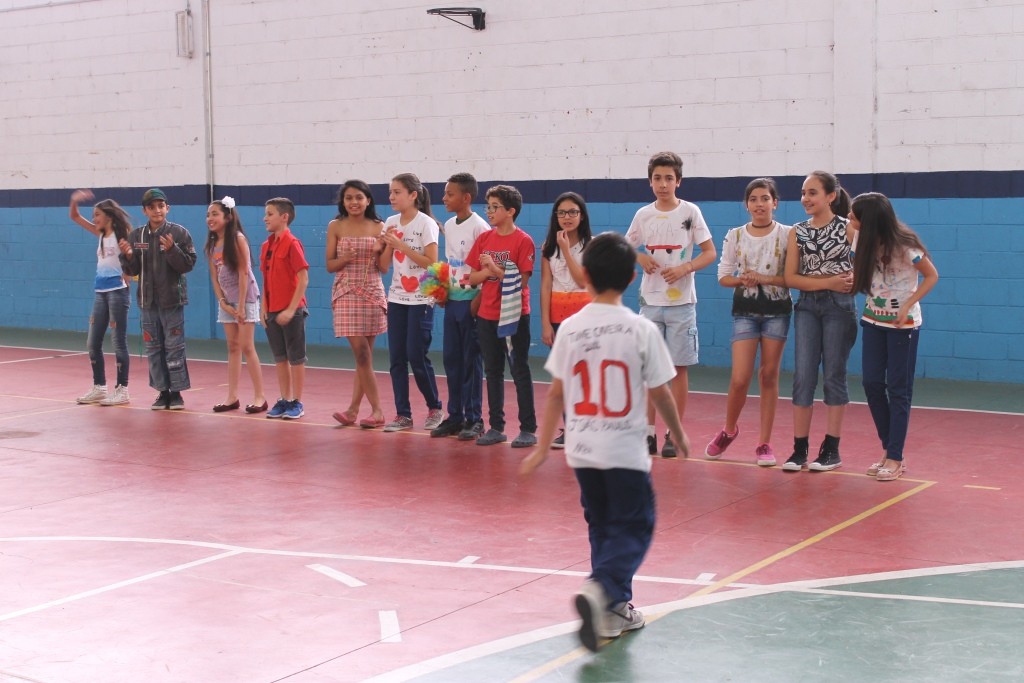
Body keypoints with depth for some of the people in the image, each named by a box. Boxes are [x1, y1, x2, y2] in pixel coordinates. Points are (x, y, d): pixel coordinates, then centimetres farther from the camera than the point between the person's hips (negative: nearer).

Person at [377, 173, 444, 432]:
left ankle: (434, 408, 12)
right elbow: (383, 266, 8)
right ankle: (403, 414, 8)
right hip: (396, 298, 5)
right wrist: (388, 243, -10)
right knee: (397, 358, 2)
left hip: (420, 299, -5)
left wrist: (401, 245, -17)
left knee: (417, 357, -6)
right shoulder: (391, 223, 7)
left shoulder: (426, 224, -8)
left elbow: (432, 263, -15)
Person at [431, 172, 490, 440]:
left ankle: (474, 419, 6)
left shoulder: (479, 227, -12)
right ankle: (455, 416, 17)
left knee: (471, 360, -2)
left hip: (471, 300, -7)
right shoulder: (449, 225, 11)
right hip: (452, 300, 7)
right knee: (451, 359, 9)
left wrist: (478, 302, -16)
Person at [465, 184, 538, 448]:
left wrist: (495, 268, -20)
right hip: (487, 315, 5)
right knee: (492, 372, 11)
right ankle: (496, 427, 19)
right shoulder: (484, 239, 6)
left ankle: (528, 429, 5)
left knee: (520, 371, 0)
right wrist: (487, 271, -13)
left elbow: (522, 280, -14)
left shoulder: (523, 241, -8)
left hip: (514, 315, -5)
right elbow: (472, 278, 6)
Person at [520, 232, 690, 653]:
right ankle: (600, 591, -18)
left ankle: (616, 608, 22)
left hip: (581, 448, 4)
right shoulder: (642, 330, -9)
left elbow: (556, 393, 3)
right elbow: (660, 393, -4)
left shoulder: (570, 328, -2)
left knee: (602, 526, 18)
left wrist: (543, 447, 11)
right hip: (624, 449, -3)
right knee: (634, 528, 6)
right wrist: (678, 434, 14)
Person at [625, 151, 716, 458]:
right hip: (650, 302, 3)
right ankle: (649, 432, 12)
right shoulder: (643, 215, 4)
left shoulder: (690, 212, -3)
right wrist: (640, 258, -5)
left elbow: (710, 253, -2)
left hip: (681, 302, -3)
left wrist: (685, 268, -18)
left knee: (679, 368, 1)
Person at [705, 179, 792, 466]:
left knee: (769, 376, 4)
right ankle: (729, 430, 22)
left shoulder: (786, 234, -3)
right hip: (745, 311, 1)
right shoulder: (735, 236, 3)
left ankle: (764, 443, 13)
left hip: (777, 311, -1)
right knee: (740, 379, -6)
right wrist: (742, 280, -15)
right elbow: (723, 276, 4)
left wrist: (764, 278, -18)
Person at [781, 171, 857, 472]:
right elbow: (790, 278, 0)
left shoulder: (849, 228, -1)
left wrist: (851, 280, -18)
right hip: (806, 307, 3)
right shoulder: (797, 232, 7)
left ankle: (831, 449, 11)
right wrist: (829, 282, -12)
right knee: (803, 376, -1)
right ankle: (800, 448, 4)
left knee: (834, 376, 3)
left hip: (839, 307, -3)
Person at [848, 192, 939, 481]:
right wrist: (851, 279, -14)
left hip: (903, 323, -5)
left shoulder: (904, 245, -21)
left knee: (898, 389, -1)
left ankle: (895, 458, 4)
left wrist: (907, 306, -20)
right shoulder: (861, 238, -6)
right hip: (873, 319, 5)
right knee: (872, 384, 2)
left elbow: (931, 276, -10)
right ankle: (888, 447, 16)